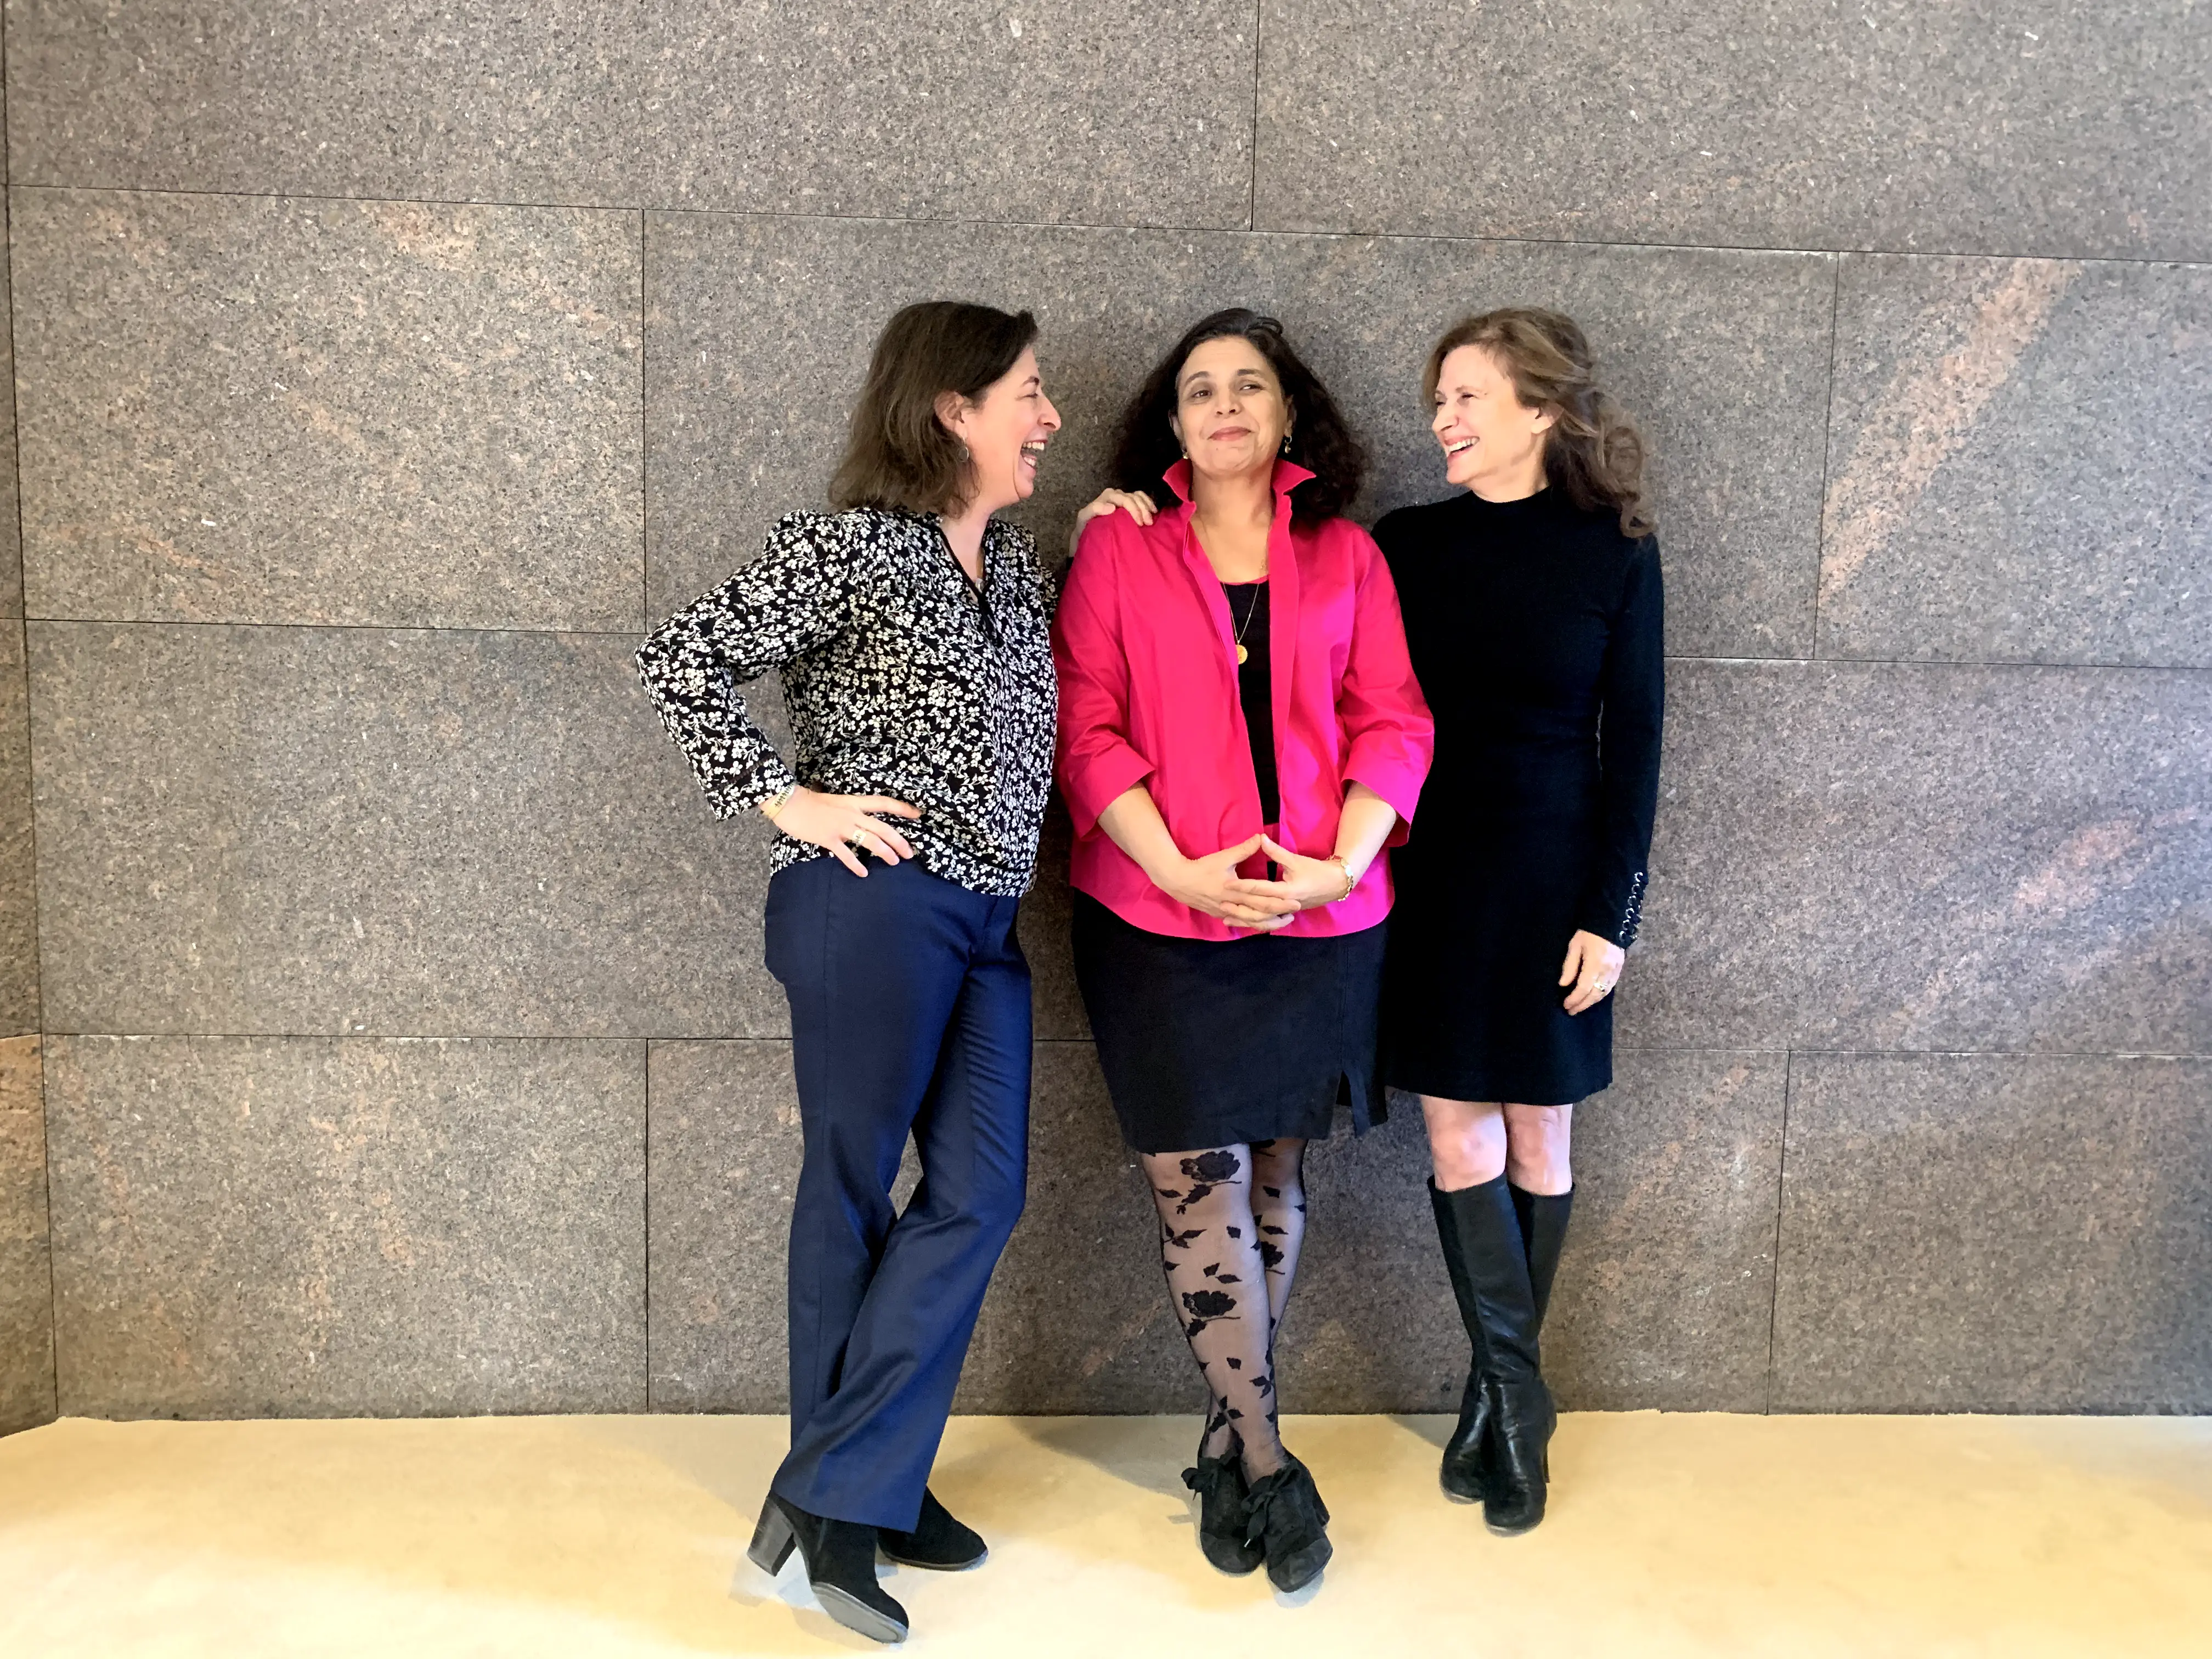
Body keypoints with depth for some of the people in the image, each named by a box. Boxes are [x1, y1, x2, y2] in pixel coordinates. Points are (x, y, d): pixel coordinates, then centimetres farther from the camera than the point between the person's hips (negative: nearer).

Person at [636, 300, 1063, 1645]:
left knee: (980, 1195, 5)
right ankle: (831, 1494, 19)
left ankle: (855, 1488, 18)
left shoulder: (1023, 568, 16)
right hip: (875, 906, -8)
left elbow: (1059, 705, 22)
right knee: (855, 1192, 3)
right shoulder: (851, 547, -7)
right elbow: (682, 661, -9)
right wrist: (786, 798, -11)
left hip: (987, 925, 8)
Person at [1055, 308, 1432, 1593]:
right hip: (1161, 916, -2)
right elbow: (1086, 725, -3)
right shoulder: (1118, 546, 4)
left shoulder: (1346, 556, 10)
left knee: (1276, 1169, 10)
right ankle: (1267, 1463, 14)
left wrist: (1342, 863, -10)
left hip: (1320, 916, 2)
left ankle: (1232, 1439, 27)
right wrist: (1179, 868, -13)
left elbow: (1393, 723, 4)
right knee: (1198, 1180, -1)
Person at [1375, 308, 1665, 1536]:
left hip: (1551, 872, -1)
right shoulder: (1407, 544, 3)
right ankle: (1513, 1400, 15)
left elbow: (1631, 742, -1)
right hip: (1428, 871, 2)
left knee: (1536, 1136, 7)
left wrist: (1611, 913, -6)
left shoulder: (1613, 553, -1)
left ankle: (1495, 1396, 23)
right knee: (1458, 1135, 2)